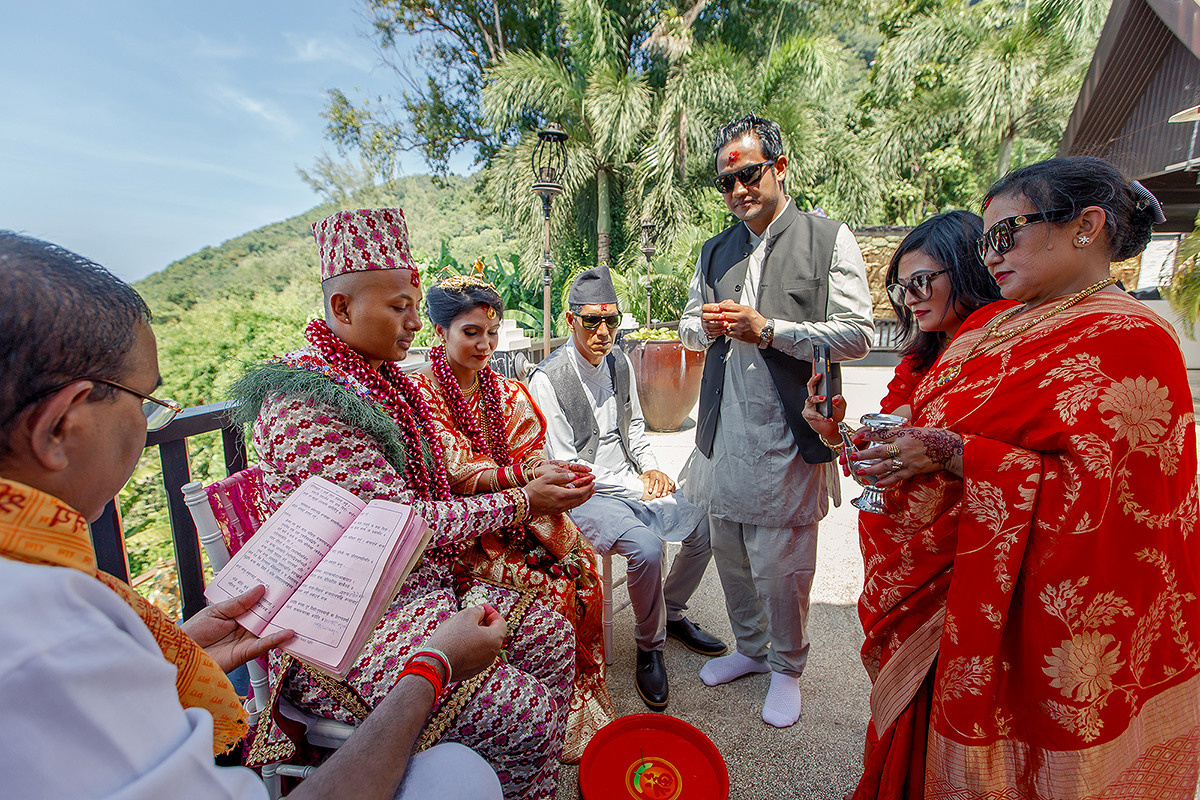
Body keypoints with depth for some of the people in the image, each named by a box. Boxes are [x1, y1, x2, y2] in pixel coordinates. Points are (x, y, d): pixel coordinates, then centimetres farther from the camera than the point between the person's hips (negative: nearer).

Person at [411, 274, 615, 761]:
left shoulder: (508, 393, 9)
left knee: (582, 566, -15)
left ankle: (584, 699, 6)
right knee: (547, 585, -22)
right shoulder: (421, 394, -9)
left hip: (520, 514, 5)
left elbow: (532, 460, 1)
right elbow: (458, 475, -18)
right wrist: (524, 475, -33)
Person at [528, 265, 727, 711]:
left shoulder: (620, 364, 5)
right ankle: (649, 647, 1)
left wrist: (651, 469, -1)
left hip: (632, 483, 7)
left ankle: (672, 613, 23)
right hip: (583, 495, -7)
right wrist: (632, 486, -18)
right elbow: (564, 466, -17)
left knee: (704, 525, -2)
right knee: (646, 547, -29)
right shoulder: (547, 380, -16)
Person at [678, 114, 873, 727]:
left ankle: (786, 668, 33)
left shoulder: (829, 239, -1)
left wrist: (767, 329, -17)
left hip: (787, 437, -5)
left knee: (781, 569, 6)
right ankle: (751, 649, 41)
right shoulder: (715, 252, 14)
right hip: (723, 434, 5)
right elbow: (689, 328, 21)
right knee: (731, 559, 17)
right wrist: (707, 324, -3)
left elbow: (857, 335, -8)